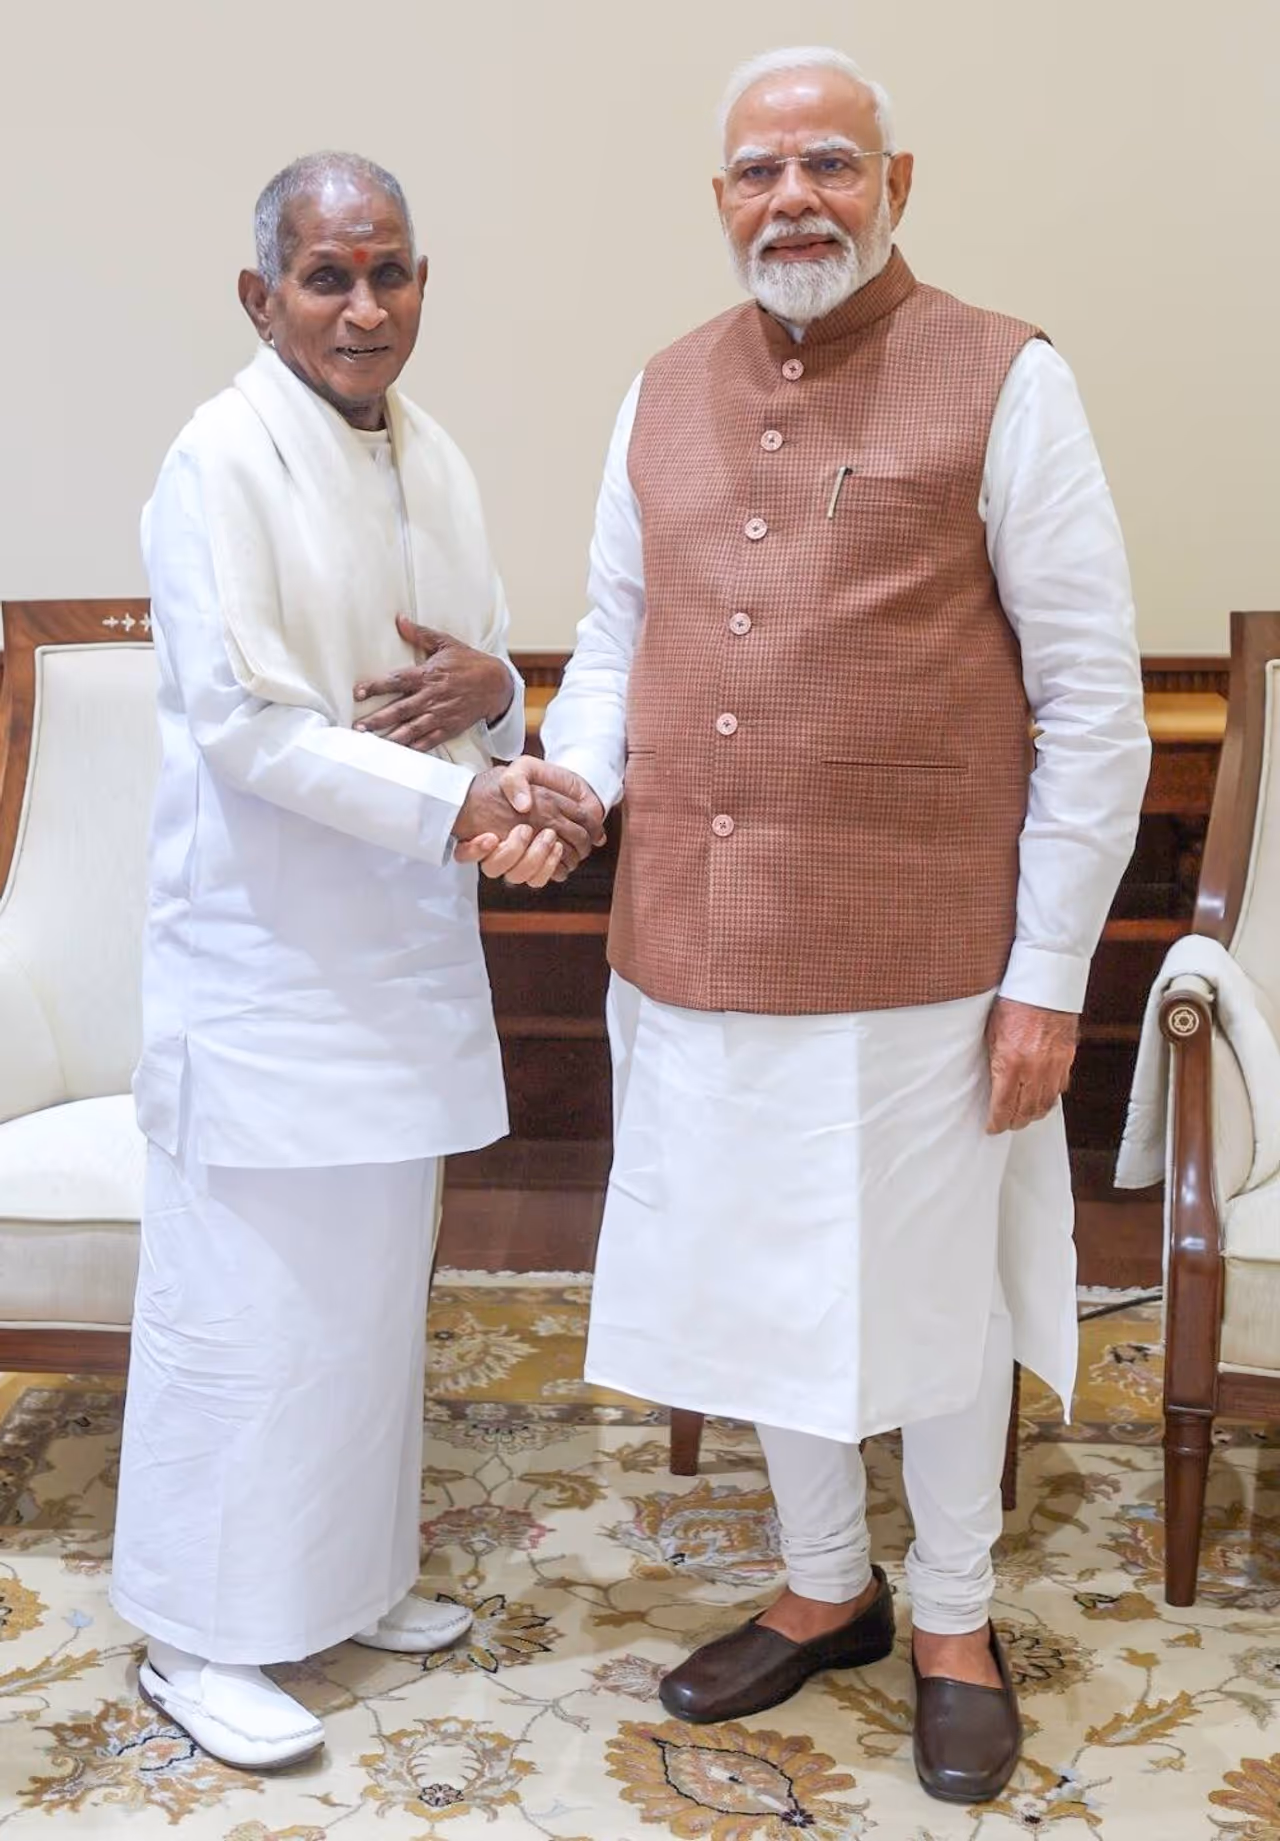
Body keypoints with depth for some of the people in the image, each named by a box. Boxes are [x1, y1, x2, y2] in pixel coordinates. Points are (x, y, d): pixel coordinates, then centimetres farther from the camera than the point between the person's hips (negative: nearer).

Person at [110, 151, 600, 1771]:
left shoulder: (433, 458, 9)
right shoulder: (222, 463, -13)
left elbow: (492, 667, 16)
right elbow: (244, 723, -19)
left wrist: (487, 687, -8)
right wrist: (459, 802, -25)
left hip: (405, 941, 7)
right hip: (264, 953, -7)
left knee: (375, 1275, 16)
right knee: (244, 1294, 1)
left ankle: (347, 1573, 33)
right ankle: (197, 1635, 17)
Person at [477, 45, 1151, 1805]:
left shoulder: (1003, 383, -7)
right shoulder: (665, 395, 8)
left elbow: (1095, 702, -8)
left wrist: (1048, 974, -11)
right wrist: (571, 772, -5)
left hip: (919, 957, -5)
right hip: (702, 942, 5)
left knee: (934, 1286, 11)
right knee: (760, 1276, 17)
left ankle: (954, 1619, 35)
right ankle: (825, 1585, 40)